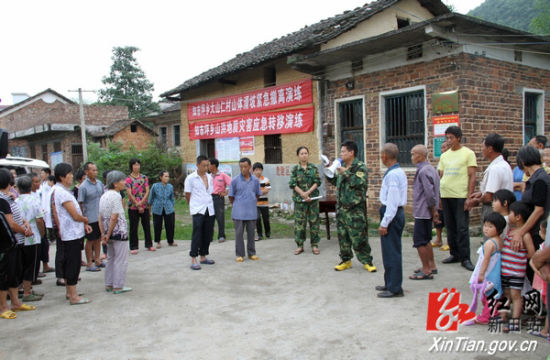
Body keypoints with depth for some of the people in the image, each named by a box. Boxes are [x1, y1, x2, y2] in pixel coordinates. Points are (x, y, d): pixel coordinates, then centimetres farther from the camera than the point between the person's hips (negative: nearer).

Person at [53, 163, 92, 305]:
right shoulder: (62, 192, -19)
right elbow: (75, 216, -21)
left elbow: (74, 213, 18)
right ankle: (73, 296, 1)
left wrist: (84, 224, 8)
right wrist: (85, 220, -1)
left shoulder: (63, 191, 13)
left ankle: (70, 292, 27)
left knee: (68, 263, 16)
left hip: (72, 233, 10)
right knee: (73, 264, -5)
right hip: (72, 234, -10)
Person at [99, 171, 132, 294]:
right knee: (120, 260, 1)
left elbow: (100, 217, 8)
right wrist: (108, 235, -13)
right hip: (119, 232, -9)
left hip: (109, 232, 9)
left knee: (110, 259, 17)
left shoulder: (104, 195, 10)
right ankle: (118, 286, 6)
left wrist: (103, 234, 6)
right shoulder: (116, 196, -16)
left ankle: (109, 285, 23)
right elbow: (114, 218, -21)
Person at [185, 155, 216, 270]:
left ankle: (203, 257, 20)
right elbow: (187, 195, 2)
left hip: (209, 210, 6)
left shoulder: (209, 177, 12)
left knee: (208, 234, 8)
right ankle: (193, 260, -5)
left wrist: (207, 203, 13)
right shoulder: (191, 178, -4)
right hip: (197, 210, -5)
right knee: (197, 234, -9)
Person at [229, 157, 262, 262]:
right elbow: (231, 197, 4)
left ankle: (252, 253, 21)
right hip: (239, 213, -2)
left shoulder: (255, 180, 3)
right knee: (239, 233, 3)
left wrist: (252, 202, 12)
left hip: (252, 212, 2)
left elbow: (258, 194, 16)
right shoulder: (235, 180, -4)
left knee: (251, 233, 10)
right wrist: (237, 205, 9)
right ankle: (240, 255, 12)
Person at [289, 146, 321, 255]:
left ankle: (315, 245, 12)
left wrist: (308, 192, -14)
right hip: (299, 199, -1)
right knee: (299, 222, 1)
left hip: (313, 198, 1)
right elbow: (293, 184, -4)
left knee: (314, 221, 3)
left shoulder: (314, 168, 5)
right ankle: (300, 245, 10)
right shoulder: (295, 169, 2)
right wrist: (303, 194, -14)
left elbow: (317, 182, -2)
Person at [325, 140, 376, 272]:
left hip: (355, 208, -7)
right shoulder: (342, 166, 14)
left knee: (358, 236, -4)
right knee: (342, 235, 12)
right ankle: (346, 260, 23)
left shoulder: (360, 166, -8)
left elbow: (361, 182, -23)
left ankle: (366, 261, 9)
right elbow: (335, 181, 25)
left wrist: (345, 173, -21)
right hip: (341, 206, 7)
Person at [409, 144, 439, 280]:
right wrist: (434, 209, 18)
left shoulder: (424, 171, -19)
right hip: (425, 212, 10)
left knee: (419, 241, -4)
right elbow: (435, 191, 17)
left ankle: (426, 271, 2)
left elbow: (430, 192, -23)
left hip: (423, 212, -10)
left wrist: (433, 209, -15)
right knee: (426, 240, 19)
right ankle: (431, 266, 30)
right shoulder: (430, 168, 13)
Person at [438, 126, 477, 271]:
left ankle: (465, 258, 1)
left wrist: (469, 197, -11)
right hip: (445, 196, 5)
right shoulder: (445, 155, 14)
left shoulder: (468, 153, 0)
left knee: (462, 228, -5)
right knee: (450, 227, 10)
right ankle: (454, 254, 20)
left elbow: (472, 176, -4)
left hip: (460, 196, -5)